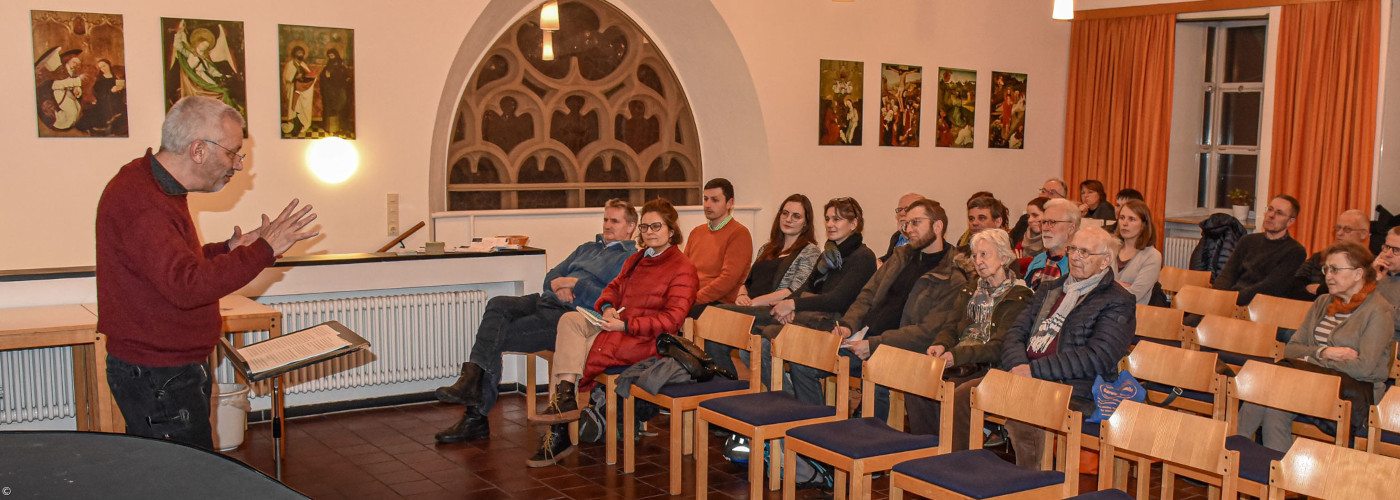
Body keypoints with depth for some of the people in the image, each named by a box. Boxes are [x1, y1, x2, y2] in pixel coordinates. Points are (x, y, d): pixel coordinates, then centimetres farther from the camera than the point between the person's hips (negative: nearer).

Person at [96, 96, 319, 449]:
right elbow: (186, 285, -33)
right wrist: (262, 251, -27)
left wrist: (227, 250, 11)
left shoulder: (154, 187, 12)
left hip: (175, 368, 10)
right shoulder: (140, 202, -22)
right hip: (158, 379, -10)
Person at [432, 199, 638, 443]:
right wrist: (559, 288, -1)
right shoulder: (587, 248, 30)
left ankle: (477, 416, -16)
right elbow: (552, 276, 22)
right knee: (498, 304, -21)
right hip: (546, 302, 7)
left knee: (500, 337, -19)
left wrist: (575, 283, -10)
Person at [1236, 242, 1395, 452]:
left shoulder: (1379, 311, -4)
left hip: (1354, 392, -6)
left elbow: (1363, 367, -15)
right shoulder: (1322, 303, 17)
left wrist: (1311, 360, -9)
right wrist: (1323, 352, -8)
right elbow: (1291, 349, 11)